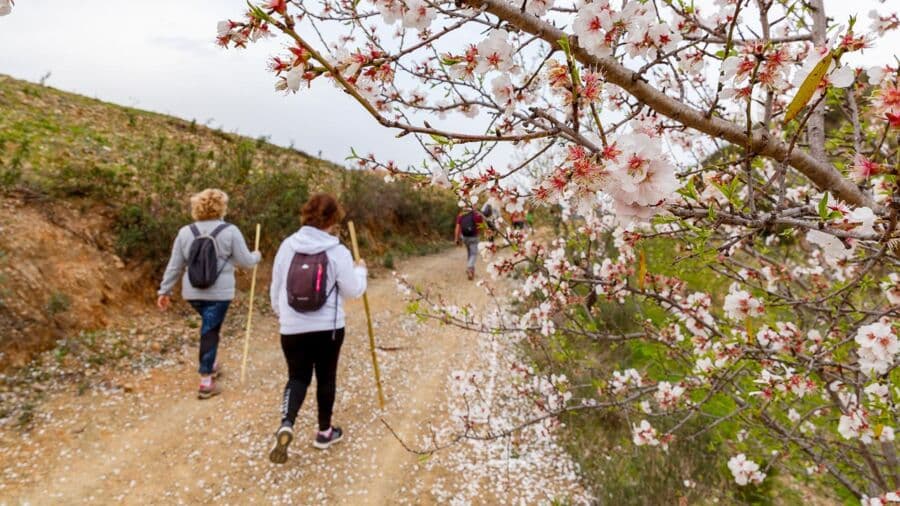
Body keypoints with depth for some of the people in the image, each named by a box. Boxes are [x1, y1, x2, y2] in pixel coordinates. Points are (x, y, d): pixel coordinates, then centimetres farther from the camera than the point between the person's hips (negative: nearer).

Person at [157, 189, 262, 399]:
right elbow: (245, 260, -3)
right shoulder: (230, 231, -9)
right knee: (210, 332, 1)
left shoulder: (185, 232, 1)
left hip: (192, 293, 4)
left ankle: (211, 365, 37)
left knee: (209, 327, 26)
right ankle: (206, 382, 3)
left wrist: (164, 290, 14)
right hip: (219, 293, -4)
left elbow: (174, 266, 5)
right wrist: (257, 256, 19)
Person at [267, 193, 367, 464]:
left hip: (292, 328, 2)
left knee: (297, 377, 13)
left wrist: (281, 314, 23)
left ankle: (286, 425, -10)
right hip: (328, 327, -2)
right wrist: (360, 270, 14)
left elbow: (276, 287, 6)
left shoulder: (288, 245, -2)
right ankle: (324, 431, 28)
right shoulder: (338, 251, -11)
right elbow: (353, 291, -6)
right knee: (326, 378, 15)